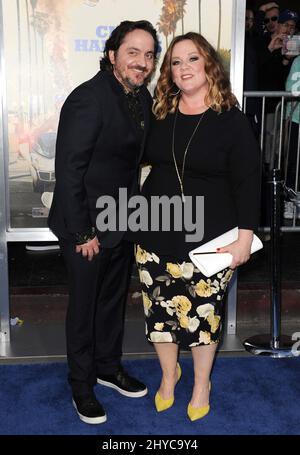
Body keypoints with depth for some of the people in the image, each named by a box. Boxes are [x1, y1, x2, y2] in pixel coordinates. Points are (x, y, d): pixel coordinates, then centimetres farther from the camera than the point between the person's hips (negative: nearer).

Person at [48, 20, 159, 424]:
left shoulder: (142, 97, 2)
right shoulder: (88, 99, -21)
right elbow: (68, 171, -21)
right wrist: (83, 233, -19)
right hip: (86, 226, -7)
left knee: (115, 299, 21)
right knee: (84, 306, 9)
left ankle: (108, 367, 42)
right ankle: (82, 385, 28)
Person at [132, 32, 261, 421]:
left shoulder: (232, 121, -8)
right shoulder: (159, 116, 4)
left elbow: (247, 183, -8)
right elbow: (144, 160, 18)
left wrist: (244, 238, -12)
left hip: (208, 241, -3)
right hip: (156, 235, 4)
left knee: (203, 313, 9)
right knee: (160, 310, 12)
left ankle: (202, 384, 34)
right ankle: (168, 375, 38)